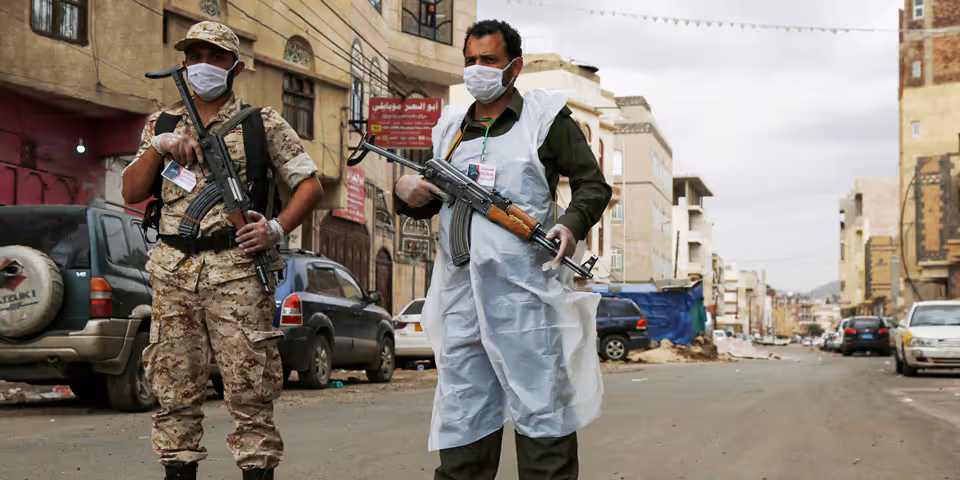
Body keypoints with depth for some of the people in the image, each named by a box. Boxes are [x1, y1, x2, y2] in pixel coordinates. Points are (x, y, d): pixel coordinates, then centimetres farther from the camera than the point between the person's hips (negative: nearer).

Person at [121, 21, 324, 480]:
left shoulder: (263, 123, 8)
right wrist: (158, 145, -3)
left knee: (249, 390, -4)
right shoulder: (162, 124, 18)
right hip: (172, 273, 3)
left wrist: (277, 228, -9)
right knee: (175, 390, 6)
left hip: (236, 271, -3)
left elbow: (310, 185, 6)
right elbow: (132, 192, 12)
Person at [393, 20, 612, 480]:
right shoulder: (451, 126, 20)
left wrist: (571, 225, -15)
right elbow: (431, 200, 25)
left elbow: (593, 183, 5)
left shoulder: (545, 116, 7)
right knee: (461, 417, 8)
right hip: (460, 293, 4)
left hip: (525, 290, -4)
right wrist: (407, 192, 1)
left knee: (541, 412, -2)